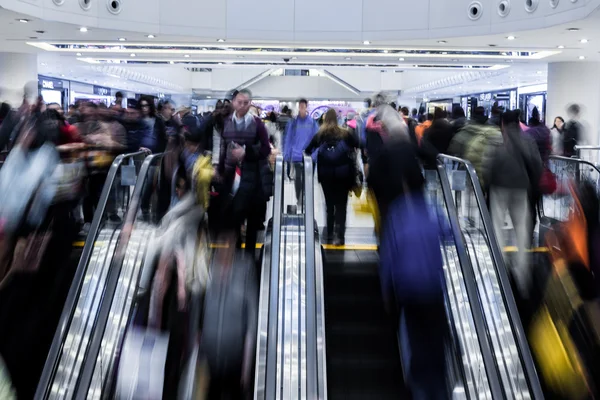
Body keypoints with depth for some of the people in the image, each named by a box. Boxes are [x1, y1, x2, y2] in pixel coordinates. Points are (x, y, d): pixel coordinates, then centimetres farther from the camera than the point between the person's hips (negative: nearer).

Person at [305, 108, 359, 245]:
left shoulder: (320, 135, 2)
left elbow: (308, 151, 4)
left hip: (326, 175, 2)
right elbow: (358, 145, -3)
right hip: (343, 174, -2)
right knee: (341, 205, 2)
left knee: (329, 204, 15)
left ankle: (330, 235, 19)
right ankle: (338, 235, -10)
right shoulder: (344, 133, -1)